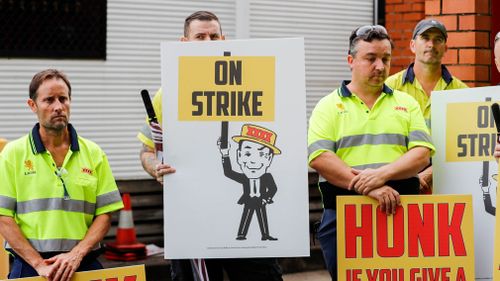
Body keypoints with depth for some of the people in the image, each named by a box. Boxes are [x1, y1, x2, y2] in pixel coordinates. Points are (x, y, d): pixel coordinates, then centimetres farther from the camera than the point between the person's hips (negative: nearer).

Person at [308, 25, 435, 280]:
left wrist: (382, 174, -16)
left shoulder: (406, 104, 14)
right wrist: (368, 188, -18)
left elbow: (421, 154, 2)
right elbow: (319, 158, -9)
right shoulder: (329, 106, 6)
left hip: (399, 210, 2)